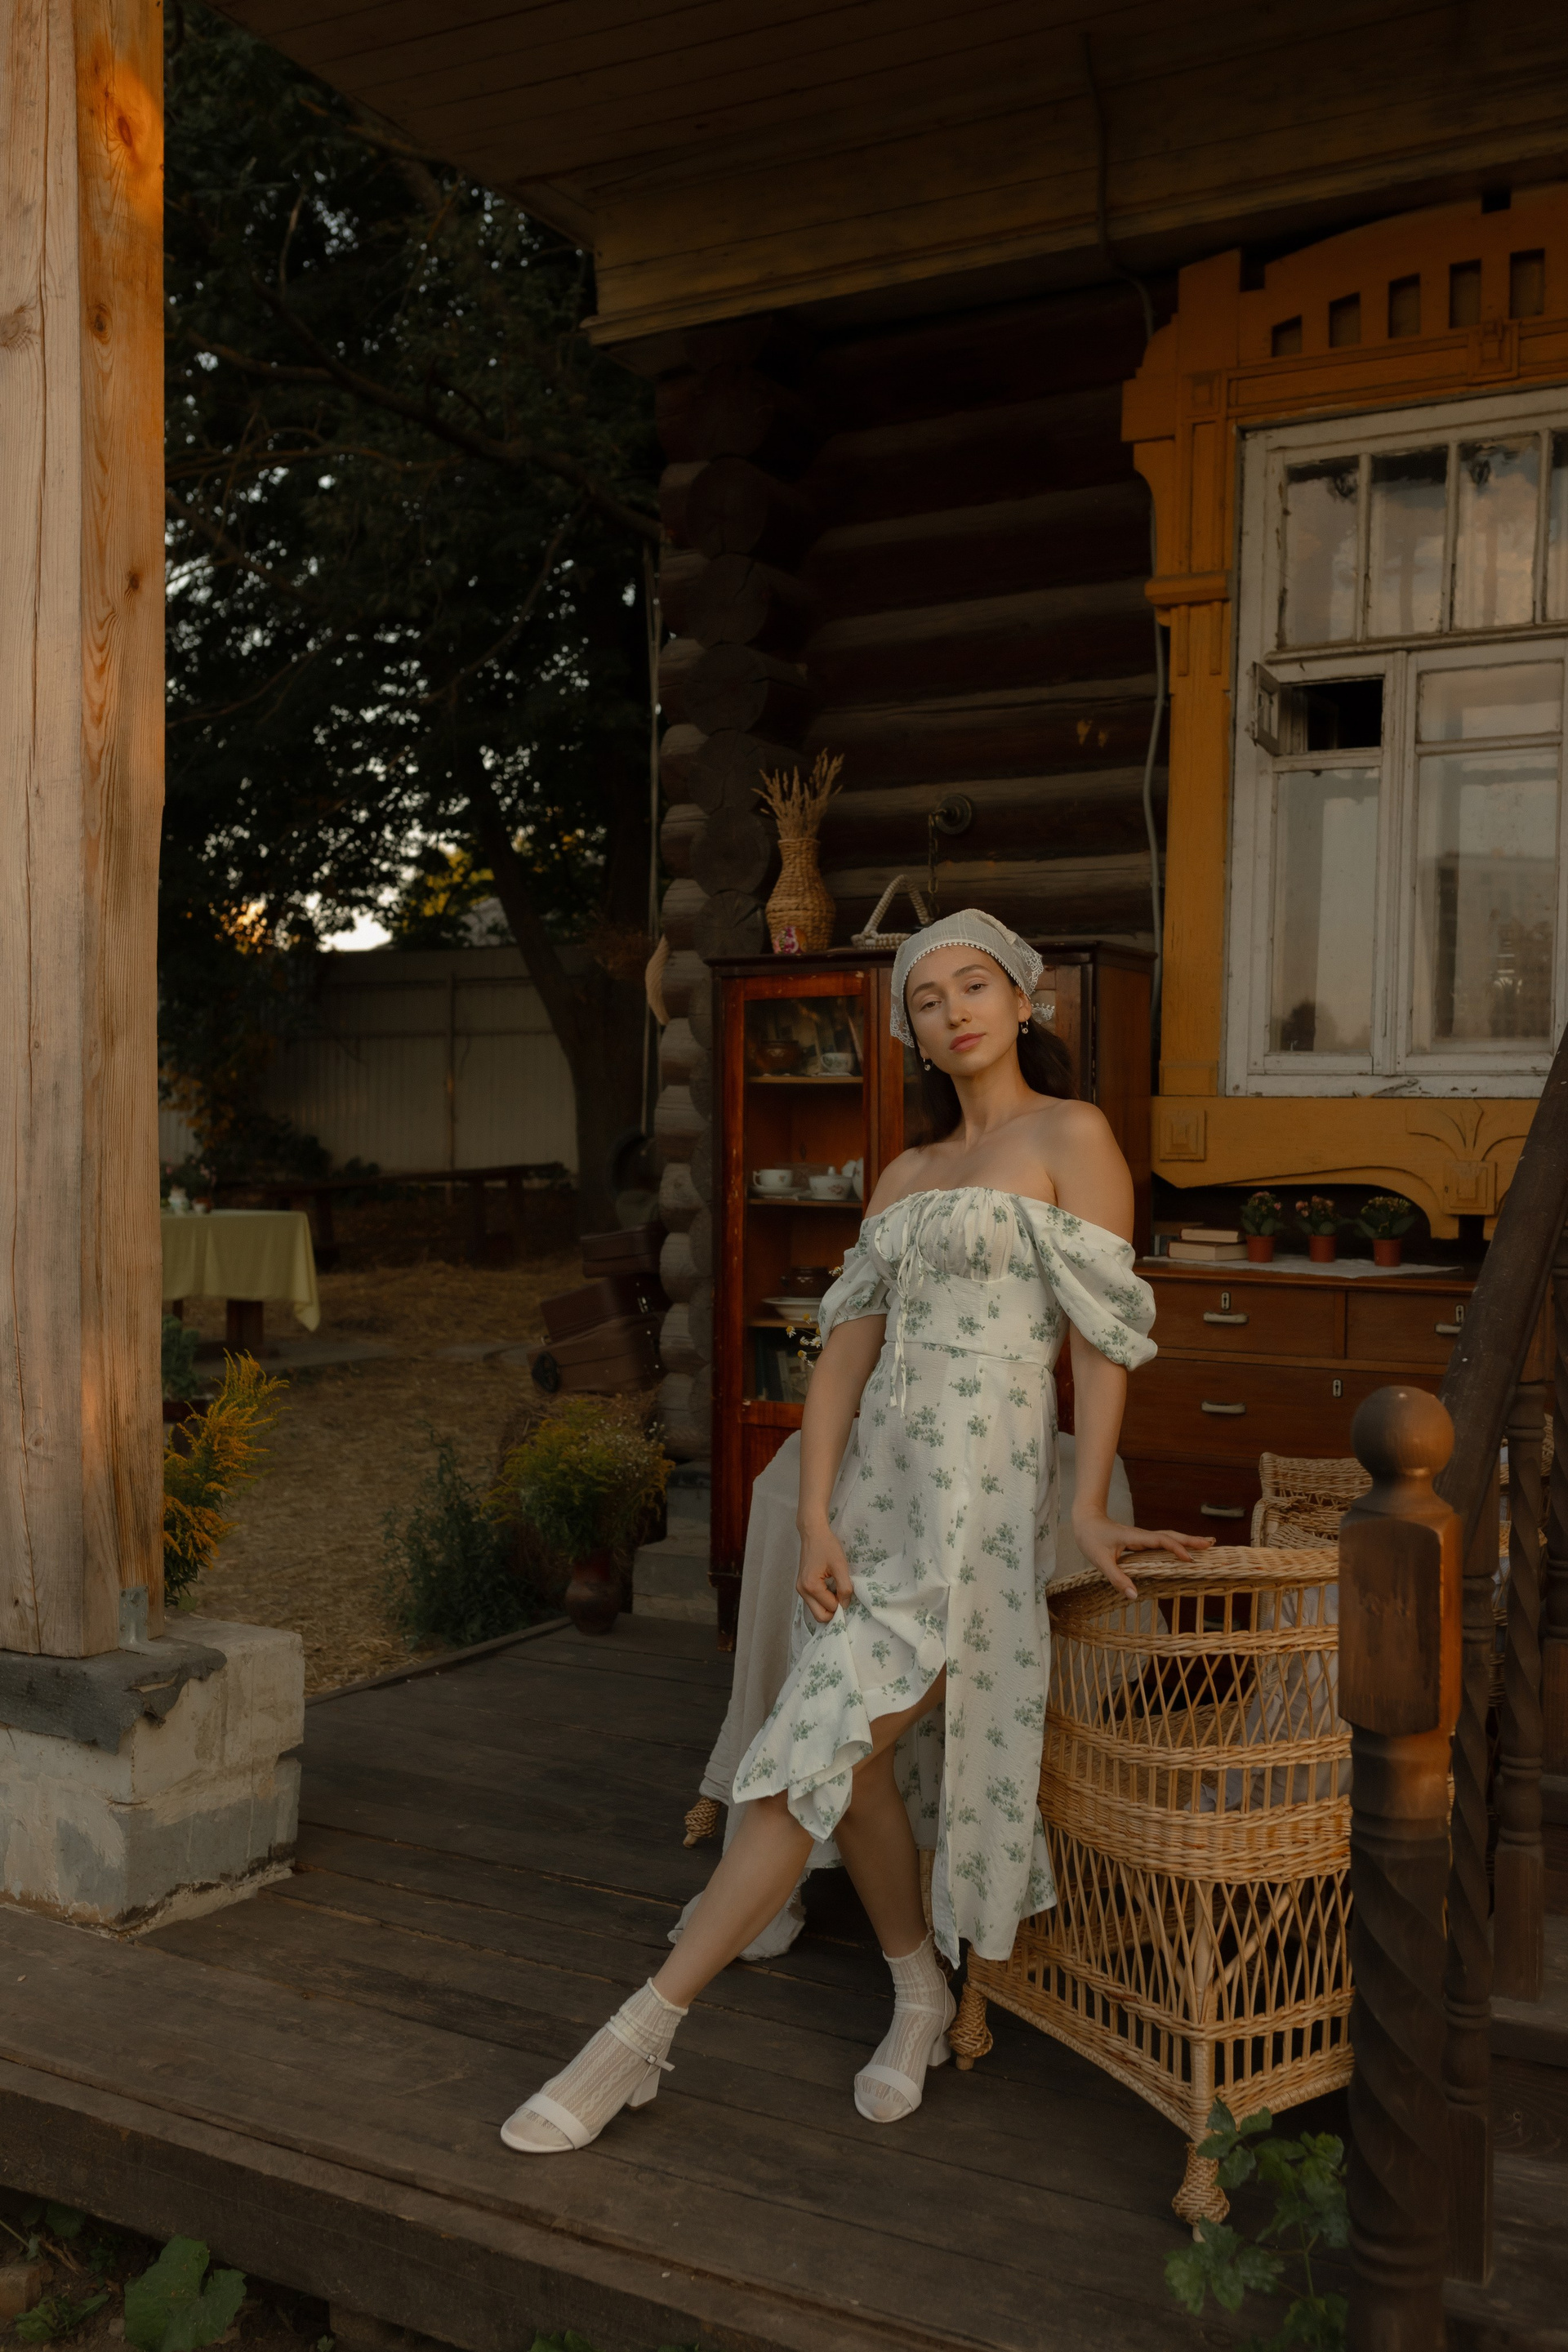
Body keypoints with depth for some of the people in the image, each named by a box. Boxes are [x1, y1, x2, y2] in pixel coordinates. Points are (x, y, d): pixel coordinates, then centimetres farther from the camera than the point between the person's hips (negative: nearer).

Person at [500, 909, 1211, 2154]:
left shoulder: (1071, 1137, -1)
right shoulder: (906, 1174, 16)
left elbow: (1106, 1332, -6)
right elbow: (846, 1350, 8)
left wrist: (1091, 1510, -13)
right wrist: (816, 1520, -3)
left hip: (983, 1493, -7)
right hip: (879, 1477, 7)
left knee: (815, 1755, -11)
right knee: (860, 1760, 5)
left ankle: (639, 2038, -4)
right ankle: (922, 2001, 27)